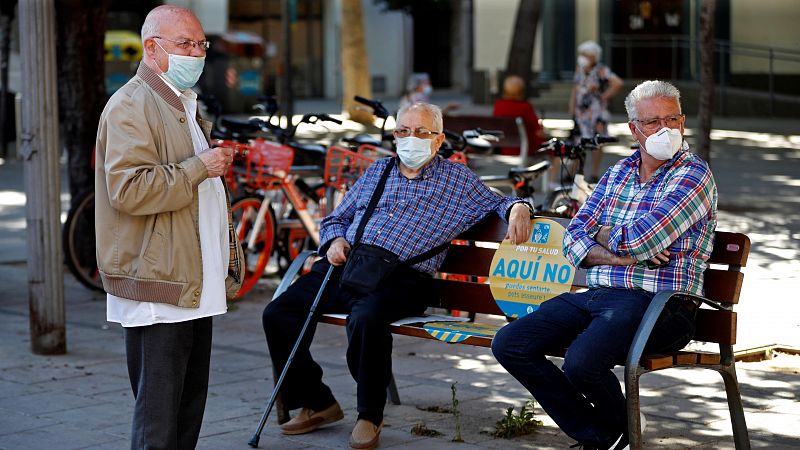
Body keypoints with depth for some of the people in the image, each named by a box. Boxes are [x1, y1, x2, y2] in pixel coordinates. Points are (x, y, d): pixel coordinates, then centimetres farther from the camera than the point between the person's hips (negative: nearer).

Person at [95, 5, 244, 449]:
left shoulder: (184, 105, 22)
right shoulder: (130, 106, -11)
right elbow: (128, 189, -24)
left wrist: (227, 256, 27)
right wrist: (198, 167, -18)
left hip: (195, 286, 10)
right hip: (158, 288, -10)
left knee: (189, 409, 13)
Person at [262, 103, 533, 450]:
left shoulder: (456, 180, 14)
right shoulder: (378, 171, 24)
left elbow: (497, 204, 16)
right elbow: (336, 218, 28)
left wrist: (518, 207, -8)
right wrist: (336, 241, 5)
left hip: (401, 278, -5)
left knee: (366, 319, -38)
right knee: (278, 313, -13)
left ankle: (370, 415, -17)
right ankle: (317, 403, 3)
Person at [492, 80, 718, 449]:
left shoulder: (694, 174, -5)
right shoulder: (618, 173, 17)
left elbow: (637, 239, -17)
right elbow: (573, 238, 10)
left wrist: (604, 234, 4)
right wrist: (616, 256, -9)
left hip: (658, 304, -8)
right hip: (596, 295, 8)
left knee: (581, 362, -33)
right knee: (509, 345, -7)